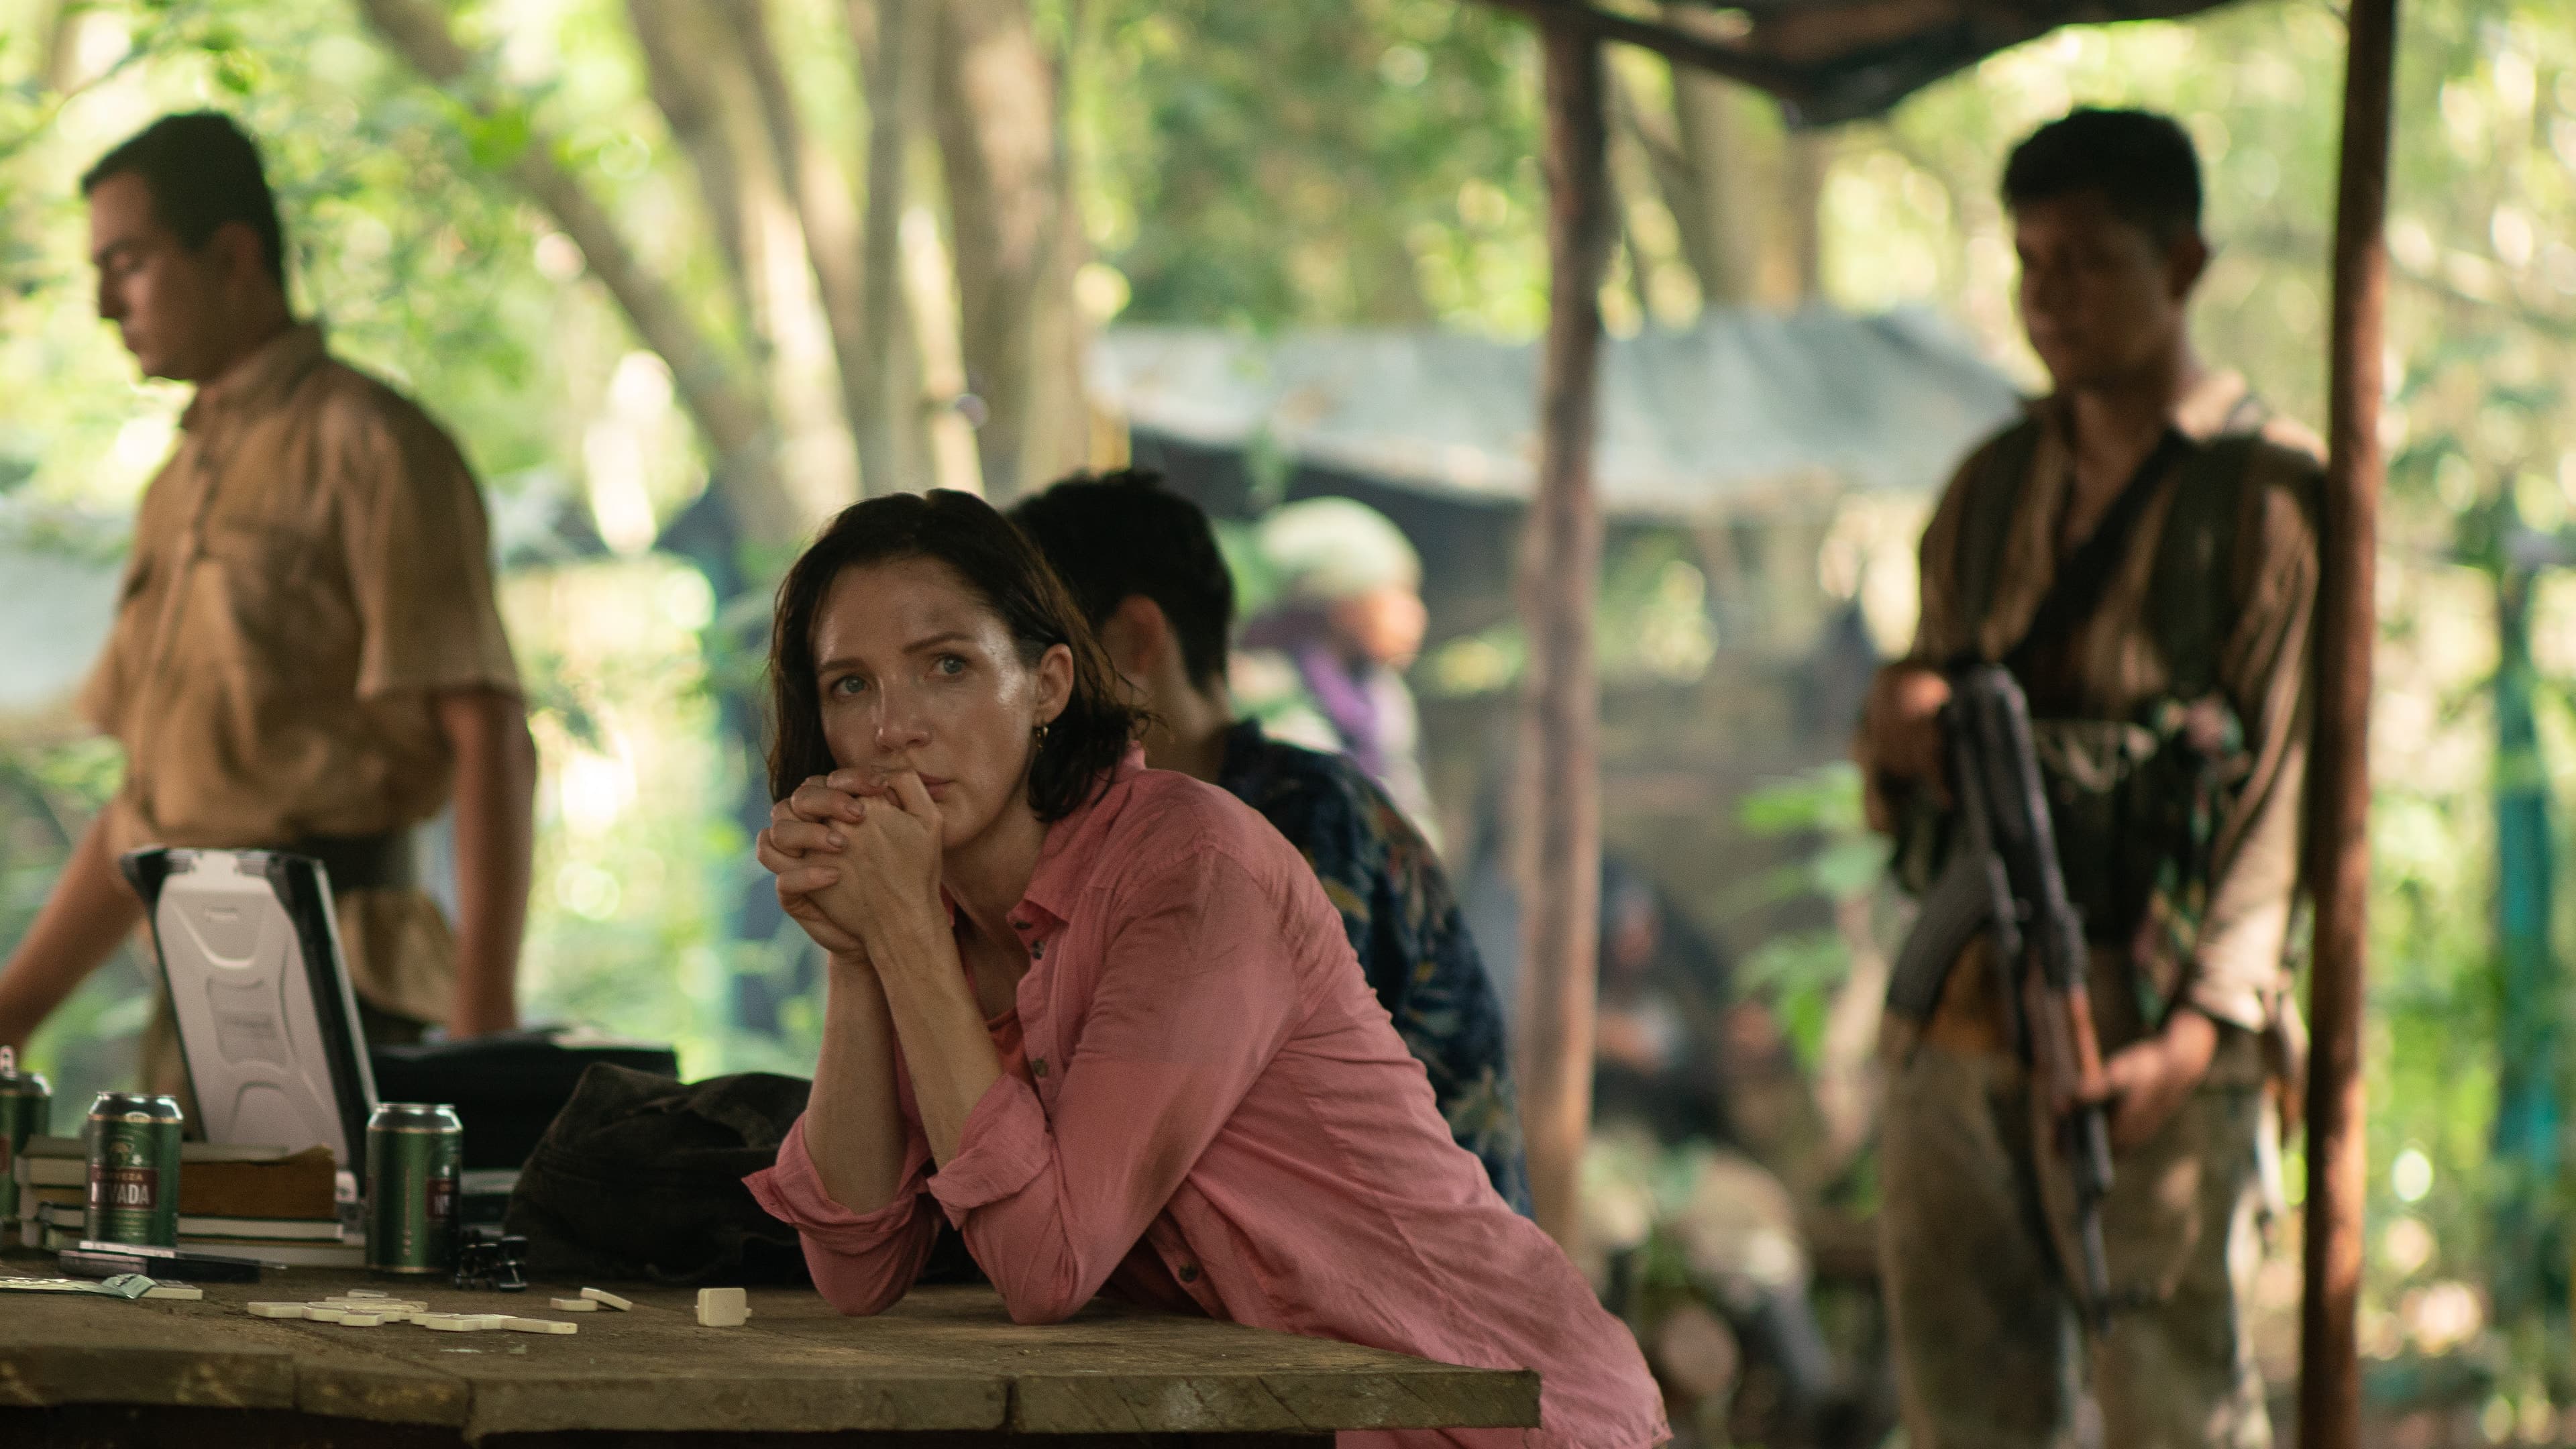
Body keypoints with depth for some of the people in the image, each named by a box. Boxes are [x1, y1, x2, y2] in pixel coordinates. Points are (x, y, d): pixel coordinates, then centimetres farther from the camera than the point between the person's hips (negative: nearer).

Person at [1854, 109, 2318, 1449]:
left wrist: (2197, 1028, -19)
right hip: (1960, 1020, 6)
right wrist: (1899, 731, -6)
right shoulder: (1993, 486, 16)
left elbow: (2284, 784, -9)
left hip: (2145, 1034, -6)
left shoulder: (2260, 494, -2)